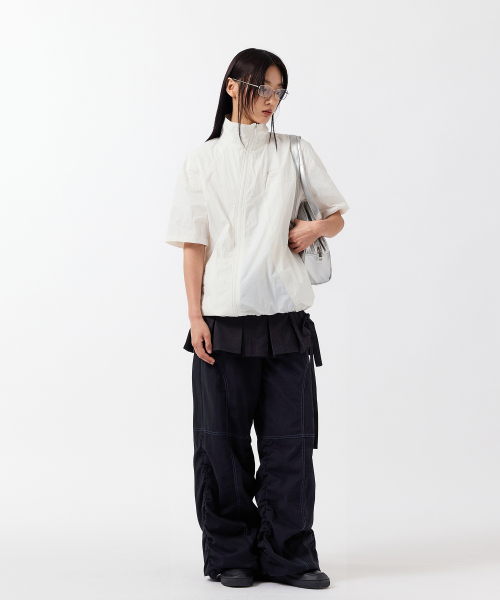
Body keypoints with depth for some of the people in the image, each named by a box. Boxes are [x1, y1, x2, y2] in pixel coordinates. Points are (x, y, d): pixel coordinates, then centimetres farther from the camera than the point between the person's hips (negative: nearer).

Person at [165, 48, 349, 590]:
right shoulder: (204, 159, 6)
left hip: (285, 318, 1)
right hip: (224, 319, -1)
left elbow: (337, 216, 17)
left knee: (289, 441, 2)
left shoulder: (295, 153, 10)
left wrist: (315, 229, -6)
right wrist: (195, 316, -5)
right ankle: (232, 555, 16)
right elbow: (193, 244, 3)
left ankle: (287, 557, 12)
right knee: (223, 442, 4)